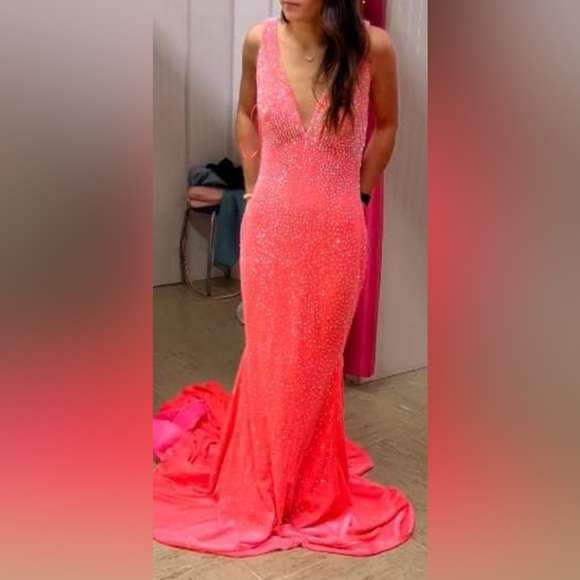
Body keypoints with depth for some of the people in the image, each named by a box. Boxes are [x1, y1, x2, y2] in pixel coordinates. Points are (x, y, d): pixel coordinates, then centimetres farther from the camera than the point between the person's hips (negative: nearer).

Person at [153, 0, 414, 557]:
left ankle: (313, 486, 40)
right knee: (267, 358, 14)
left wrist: (356, 195, 7)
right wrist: (255, 190, 9)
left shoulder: (372, 47, -11)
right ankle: (260, 486, 39)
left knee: (317, 361, 15)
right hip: (269, 229, 2)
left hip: (336, 234, -1)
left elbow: (386, 125, 6)